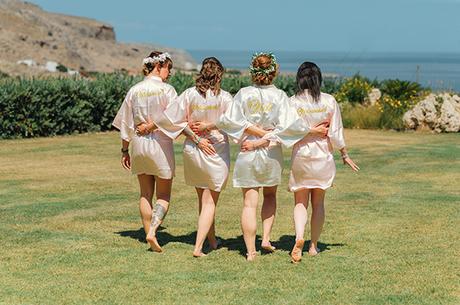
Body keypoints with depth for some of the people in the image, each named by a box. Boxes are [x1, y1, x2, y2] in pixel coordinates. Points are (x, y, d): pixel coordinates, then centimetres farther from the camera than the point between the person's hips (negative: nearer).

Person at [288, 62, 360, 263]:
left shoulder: (293, 103, -8)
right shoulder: (329, 101, -5)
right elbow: (336, 134, -3)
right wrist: (345, 155, 10)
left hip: (300, 156, -1)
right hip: (323, 156, 1)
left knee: (300, 202, 7)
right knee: (318, 203, 14)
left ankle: (299, 238, -17)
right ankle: (314, 245, 18)